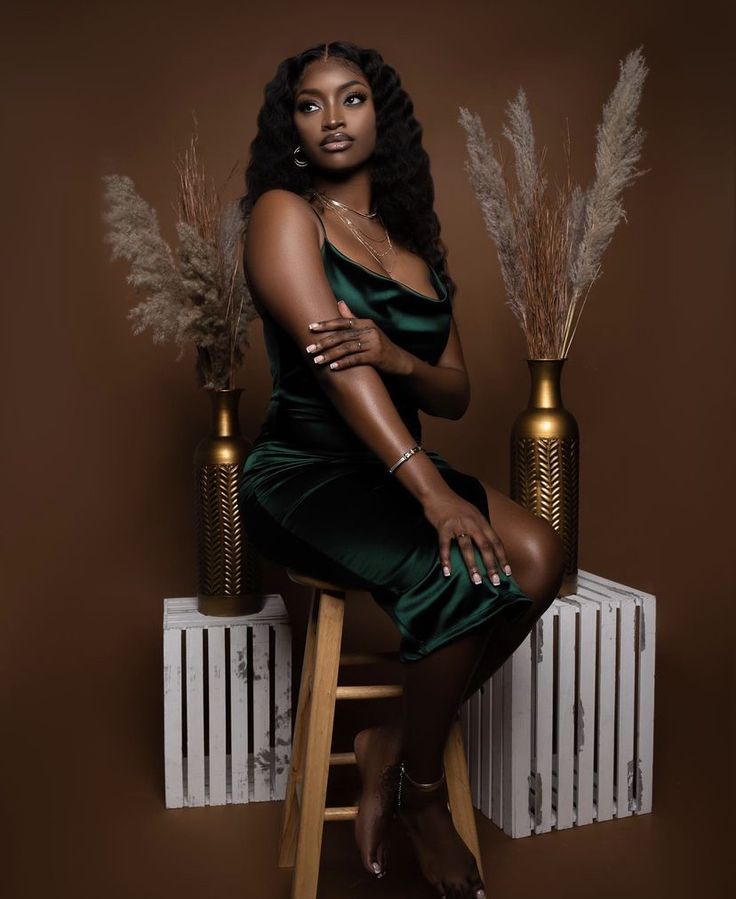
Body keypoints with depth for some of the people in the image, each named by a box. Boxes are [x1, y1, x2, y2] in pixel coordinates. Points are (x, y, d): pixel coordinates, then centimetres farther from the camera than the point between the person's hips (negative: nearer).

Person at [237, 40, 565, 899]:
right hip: (302, 470, -6)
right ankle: (421, 791, -4)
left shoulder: (414, 241, 15)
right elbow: (328, 361, -19)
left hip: (391, 463, 6)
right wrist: (431, 488, -30)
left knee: (537, 557, -20)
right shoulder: (284, 214, -3)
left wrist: (396, 358, -16)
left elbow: (455, 394, 9)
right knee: (457, 572, -29)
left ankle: (392, 744, -3)